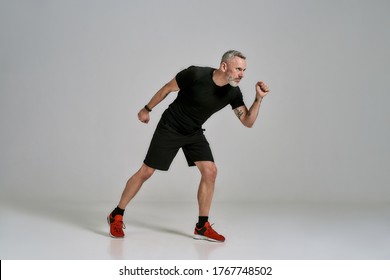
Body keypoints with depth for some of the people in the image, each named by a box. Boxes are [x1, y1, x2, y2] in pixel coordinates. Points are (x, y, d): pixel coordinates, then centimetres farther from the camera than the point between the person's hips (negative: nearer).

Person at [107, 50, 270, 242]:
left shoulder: (233, 93, -12)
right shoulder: (195, 74, -26)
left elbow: (248, 122, -9)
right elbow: (167, 88, -11)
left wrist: (258, 98, -24)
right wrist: (147, 109, -1)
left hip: (194, 133, 5)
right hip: (170, 128, -5)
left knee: (210, 171, -10)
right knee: (146, 172, -2)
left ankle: (202, 227, 1)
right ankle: (116, 216, 15)